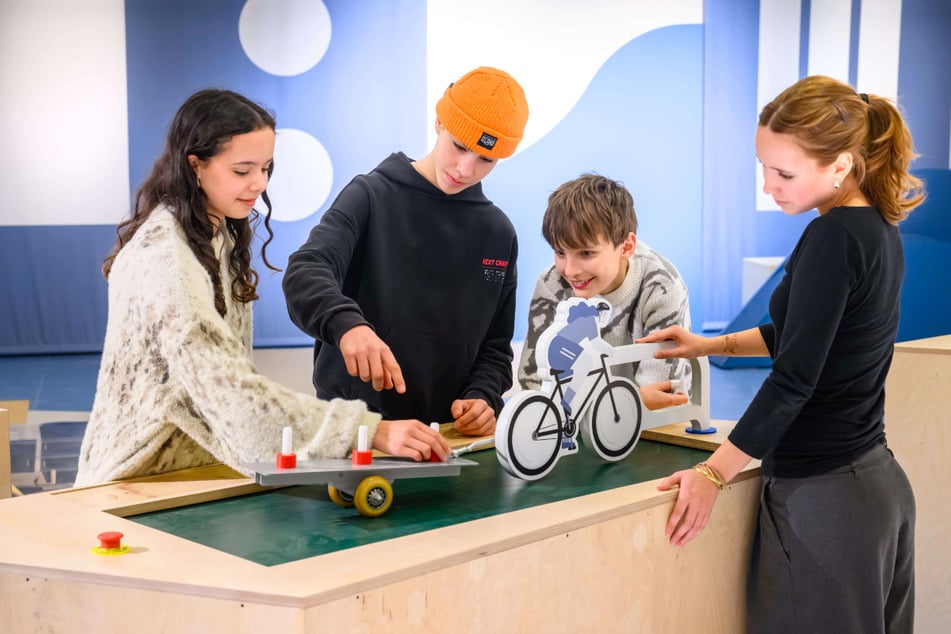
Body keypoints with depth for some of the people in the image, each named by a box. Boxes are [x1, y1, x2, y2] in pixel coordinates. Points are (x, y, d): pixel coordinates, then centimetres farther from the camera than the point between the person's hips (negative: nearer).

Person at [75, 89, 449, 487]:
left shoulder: (220, 236, 8)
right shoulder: (165, 256, -18)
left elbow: (223, 376, 8)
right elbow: (230, 389, -27)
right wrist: (371, 431, -30)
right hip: (145, 480, -7)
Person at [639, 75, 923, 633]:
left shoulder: (835, 237, -20)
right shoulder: (880, 230, 7)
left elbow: (794, 380, -22)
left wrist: (713, 474, -18)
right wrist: (711, 346, 17)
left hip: (823, 497, -9)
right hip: (879, 483, 9)